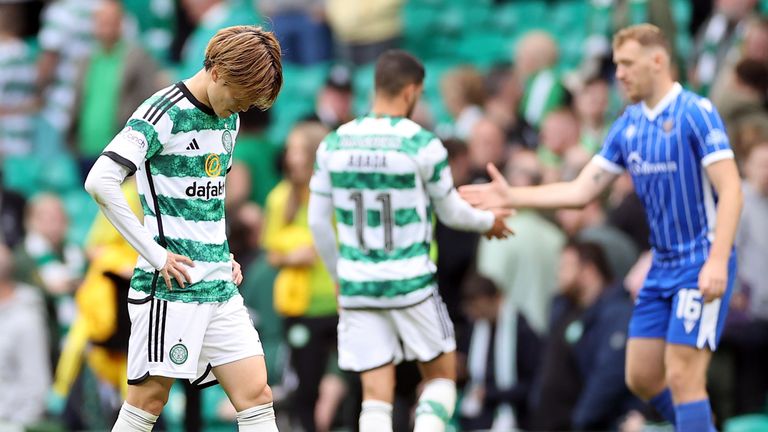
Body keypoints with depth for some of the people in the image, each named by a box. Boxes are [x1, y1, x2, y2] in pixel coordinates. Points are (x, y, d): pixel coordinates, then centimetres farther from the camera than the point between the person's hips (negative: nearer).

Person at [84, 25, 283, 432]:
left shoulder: (228, 118, 14)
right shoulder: (163, 113, -12)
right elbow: (100, 181, -21)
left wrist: (223, 254, 14)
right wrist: (155, 255, -19)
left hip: (220, 287, 7)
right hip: (170, 287, -7)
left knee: (256, 394, 0)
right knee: (150, 398, -3)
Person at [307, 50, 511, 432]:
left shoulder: (333, 144, 3)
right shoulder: (423, 145, -9)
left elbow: (318, 222, 8)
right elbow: (450, 213, 4)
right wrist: (488, 222, 25)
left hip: (356, 285, 3)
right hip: (410, 284, -3)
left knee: (376, 394, 5)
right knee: (441, 376, 14)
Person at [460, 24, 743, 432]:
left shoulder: (696, 113, -13)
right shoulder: (628, 124, 9)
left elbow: (730, 191, -19)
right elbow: (580, 190, 11)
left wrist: (717, 261, -28)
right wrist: (510, 196, 5)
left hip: (701, 267, -8)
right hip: (662, 270, 8)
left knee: (682, 376, -12)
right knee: (641, 377, 8)